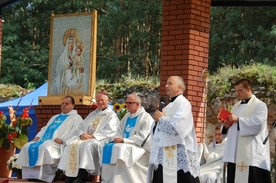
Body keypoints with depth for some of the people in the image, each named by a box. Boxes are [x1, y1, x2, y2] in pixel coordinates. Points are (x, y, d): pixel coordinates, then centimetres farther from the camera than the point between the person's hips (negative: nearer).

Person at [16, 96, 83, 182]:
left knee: (45, 147, -38)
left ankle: (44, 175, -33)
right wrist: (38, 136, 12)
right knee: (27, 147, -14)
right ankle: (31, 174, -19)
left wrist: (62, 139, -22)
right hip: (44, 140, 8)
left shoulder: (76, 118, 8)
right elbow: (45, 129, 35)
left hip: (58, 143, -8)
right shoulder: (55, 117, 34)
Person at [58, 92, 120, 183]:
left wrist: (92, 136, -15)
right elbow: (81, 127, 23)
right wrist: (82, 134, -3)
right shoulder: (92, 115, 29)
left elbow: (110, 132, -6)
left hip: (99, 140, -6)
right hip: (85, 138, 6)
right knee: (72, 145, -23)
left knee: (87, 145, -37)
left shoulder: (111, 115, 8)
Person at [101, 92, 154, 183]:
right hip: (125, 145, 8)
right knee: (107, 148, -13)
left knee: (120, 149, -32)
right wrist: (118, 139, -6)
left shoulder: (146, 118, -7)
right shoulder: (126, 117, 19)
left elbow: (142, 138, -17)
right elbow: (120, 132, 19)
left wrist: (124, 140, -20)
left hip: (139, 147, -8)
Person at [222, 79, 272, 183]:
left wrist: (238, 119, -15)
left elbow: (258, 123, -17)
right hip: (235, 153, 7)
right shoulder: (236, 107, 22)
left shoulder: (259, 105, -1)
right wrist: (227, 125, 2)